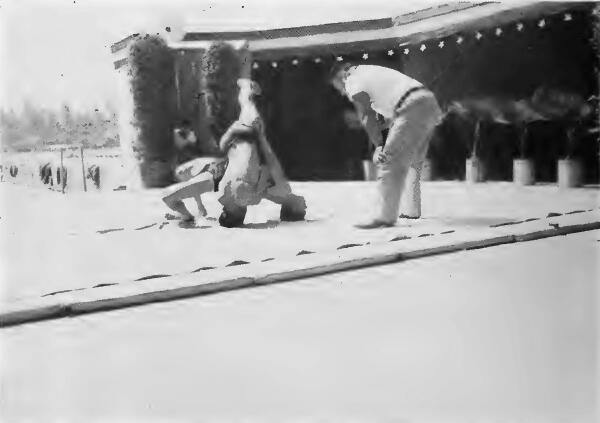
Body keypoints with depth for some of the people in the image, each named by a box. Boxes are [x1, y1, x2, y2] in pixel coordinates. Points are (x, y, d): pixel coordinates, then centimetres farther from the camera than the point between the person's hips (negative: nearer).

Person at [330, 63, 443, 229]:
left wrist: (378, 146, 2)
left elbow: (368, 119, -1)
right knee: (413, 162, 20)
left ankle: (384, 216, -13)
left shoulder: (353, 82, 4)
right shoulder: (369, 71, 31)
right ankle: (412, 210, 26)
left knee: (389, 161, -9)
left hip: (413, 108, -9)